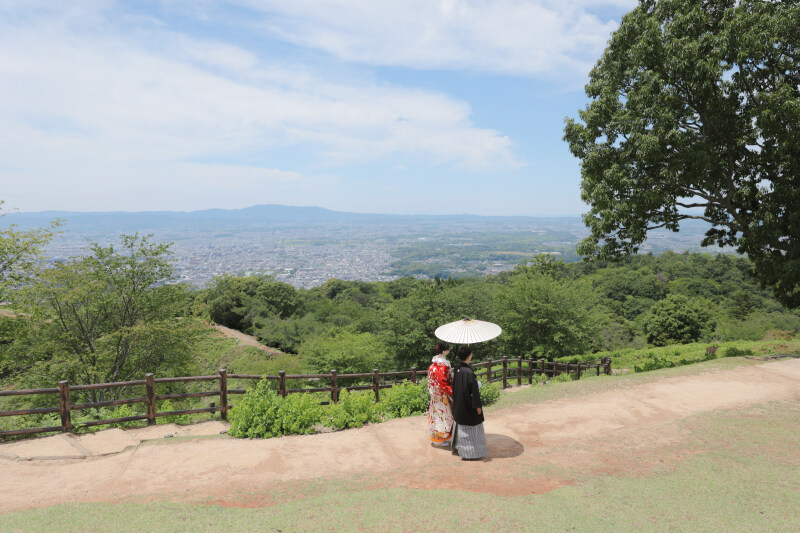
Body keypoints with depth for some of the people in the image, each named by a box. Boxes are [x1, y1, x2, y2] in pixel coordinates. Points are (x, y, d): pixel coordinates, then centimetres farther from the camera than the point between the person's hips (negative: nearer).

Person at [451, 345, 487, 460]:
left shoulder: (458, 369, -1)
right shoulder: (468, 372, -27)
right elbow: (474, 390, -22)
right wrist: (478, 406, -14)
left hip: (459, 405, 8)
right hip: (468, 405, -8)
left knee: (460, 425, 21)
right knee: (470, 427, 5)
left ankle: (457, 448, 33)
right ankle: (469, 453, 15)